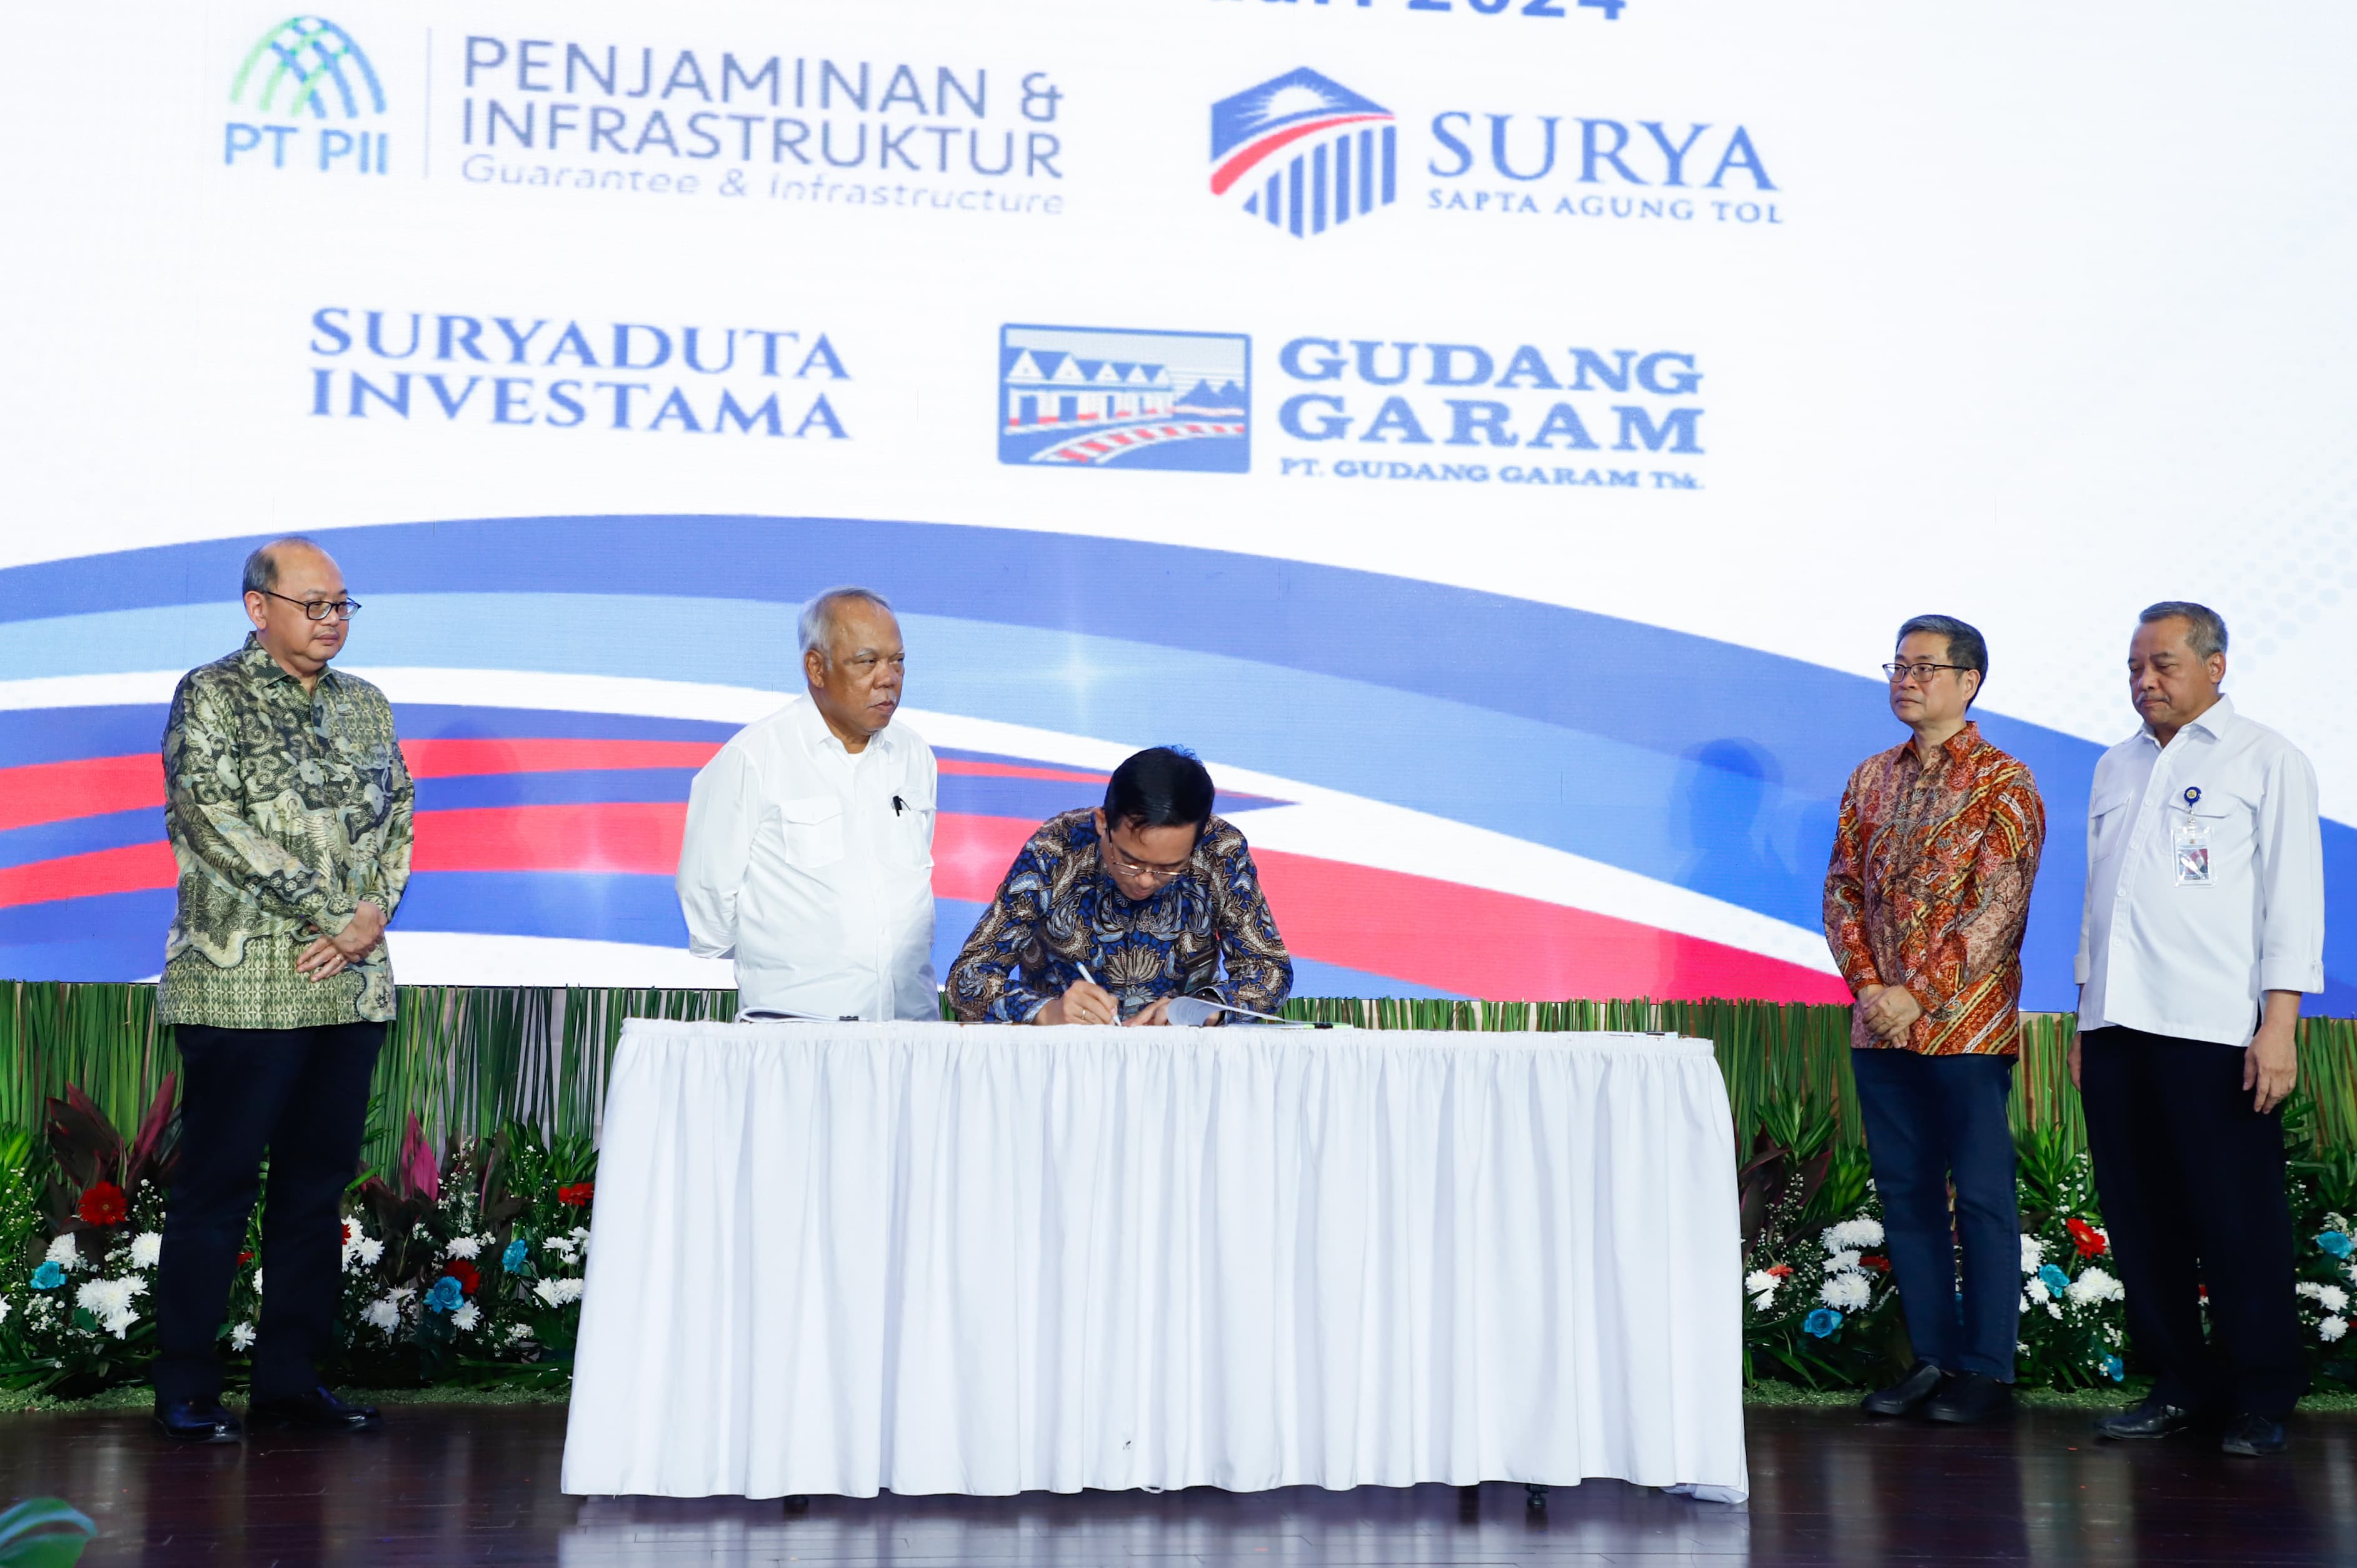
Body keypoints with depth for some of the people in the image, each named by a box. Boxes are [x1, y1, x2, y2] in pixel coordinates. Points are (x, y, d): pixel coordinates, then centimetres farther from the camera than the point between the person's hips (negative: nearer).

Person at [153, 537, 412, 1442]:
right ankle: (185, 1390, 11)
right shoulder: (211, 697, -3)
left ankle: (291, 1377, 19)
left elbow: (398, 815, 13)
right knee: (217, 1184, 1)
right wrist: (335, 918, -14)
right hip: (242, 987, -6)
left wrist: (374, 913, -6)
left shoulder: (365, 705, 15)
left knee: (319, 1182, 9)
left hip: (352, 987, 6)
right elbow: (215, 822, -12)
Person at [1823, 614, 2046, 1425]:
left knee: (1982, 1196, 1)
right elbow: (1843, 889, 10)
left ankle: (1988, 1370, 10)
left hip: (1966, 1025, -5)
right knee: (1905, 1192, 9)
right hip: (1880, 1026, 6)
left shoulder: (2003, 781, -5)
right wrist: (1868, 986, -4)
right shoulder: (1872, 778, 13)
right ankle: (1933, 1357, 19)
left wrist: (1919, 994, -16)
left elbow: (1999, 905, -12)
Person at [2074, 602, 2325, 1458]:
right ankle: (2180, 1386, 17)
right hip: (2117, 1028, 6)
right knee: (2140, 1219, 7)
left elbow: (2293, 896, -3)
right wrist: (2085, 1020, 16)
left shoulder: (2266, 759, 3)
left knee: (2238, 1221, -2)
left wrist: (2279, 1024, -11)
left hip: (2216, 1033, -5)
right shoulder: (2116, 768, 19)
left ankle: (2261, 1398, 9)